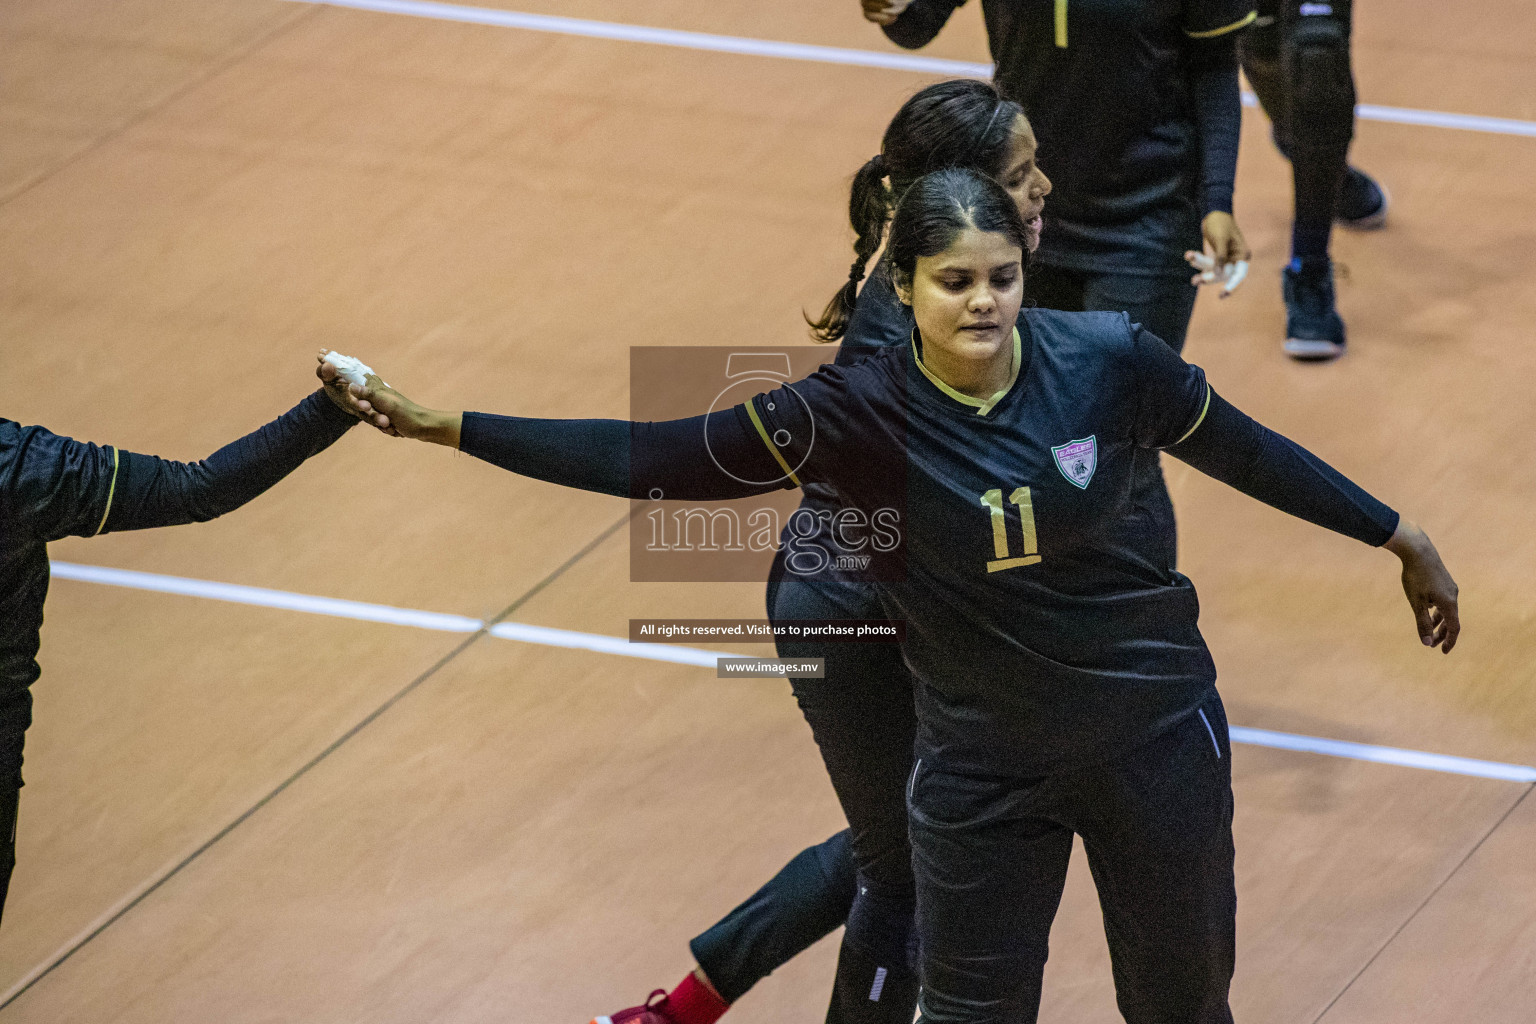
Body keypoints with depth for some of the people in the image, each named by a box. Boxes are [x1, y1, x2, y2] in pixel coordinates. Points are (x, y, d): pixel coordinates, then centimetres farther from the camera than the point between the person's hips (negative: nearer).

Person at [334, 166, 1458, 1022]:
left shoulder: (1105, 359, -16)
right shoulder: (860, 414, -17)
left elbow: (1242, 451, 0)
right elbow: (659, 458, -16)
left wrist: (1400, 537, 10)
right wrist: (451, 429, -19)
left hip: (1154, 735, 1)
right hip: (983, 763, -1)